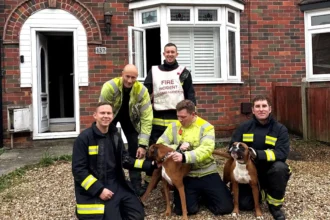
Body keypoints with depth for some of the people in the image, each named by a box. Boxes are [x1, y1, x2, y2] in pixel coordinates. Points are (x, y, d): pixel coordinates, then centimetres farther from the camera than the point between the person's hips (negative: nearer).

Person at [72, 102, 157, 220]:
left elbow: (125, 160, 12)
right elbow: (78, 169, -14)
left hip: (117, 184, 6)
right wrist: (99, 190, -20)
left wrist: (150, 165, 3)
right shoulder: (84, 138, -13)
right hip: (94, 190, -6)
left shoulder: (115, 136, 6)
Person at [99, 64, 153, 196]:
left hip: (130, 118, 1)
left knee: (135, 148, -4)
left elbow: (146, 118, -27)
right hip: (111, 116, -1)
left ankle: (136, 185, 9)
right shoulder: (109, 87, -35)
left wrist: (143, 144, -30)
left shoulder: (142, 91, -29)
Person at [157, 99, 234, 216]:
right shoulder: (174, 126, 2)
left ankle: (204, 196, 24)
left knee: (225, 207, -7)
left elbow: (206, 149, -23)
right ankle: (196, 196, 19)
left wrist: (185, 157, -37)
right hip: (185, 175, 2)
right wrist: (177, 147, -19)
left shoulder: (206, 127, -8)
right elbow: (160, 145, -1)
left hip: (207, 173, -1)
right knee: (182, 210, -15)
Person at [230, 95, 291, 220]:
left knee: (280, 167, -35)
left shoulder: (280, 129, -7)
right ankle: (260, 191, 23)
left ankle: (275, 205, -11)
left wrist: (258, 154, -34)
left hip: (270, 170, -1)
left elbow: (282, 153, -20)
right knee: (244, 204, -13)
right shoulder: (244, 127, 2)